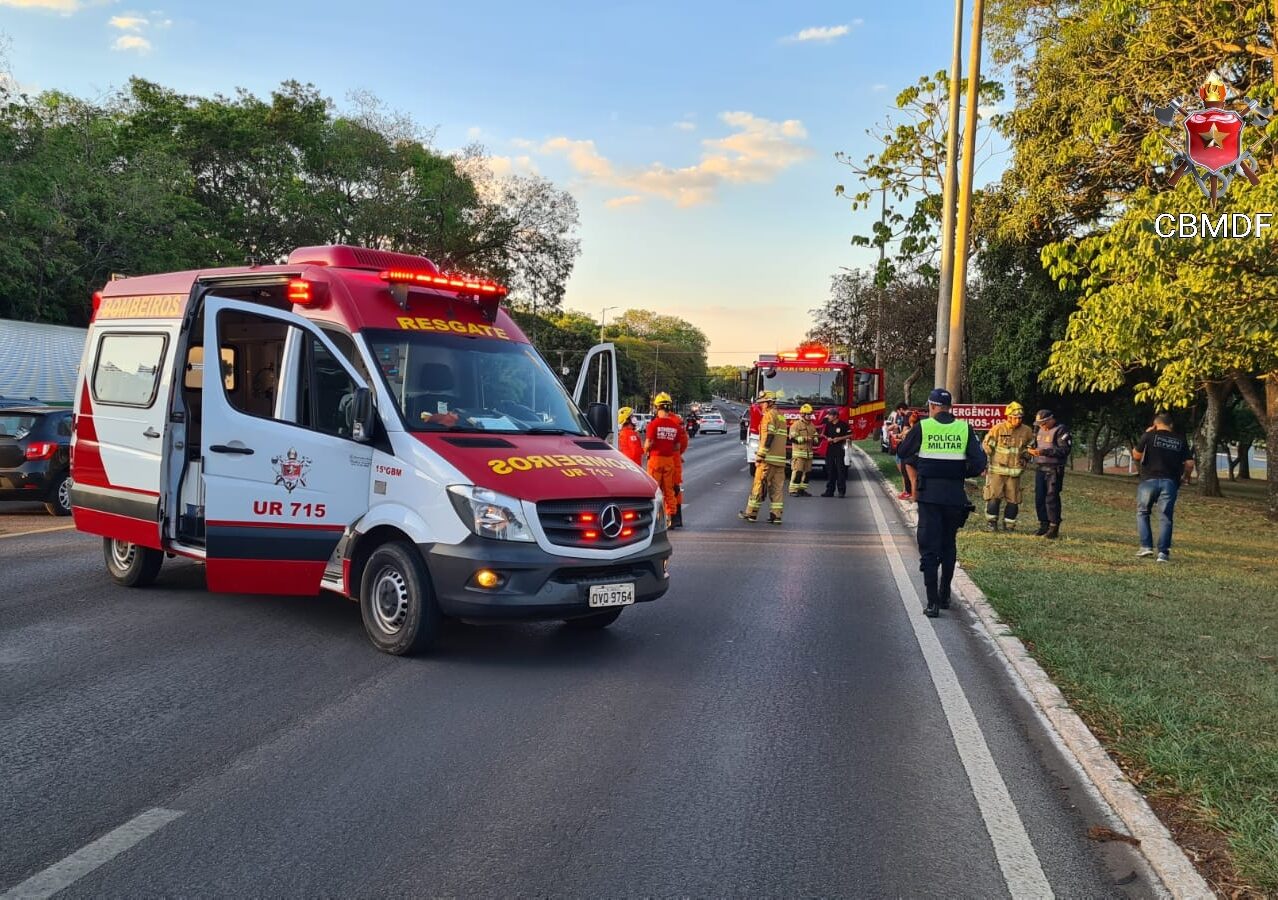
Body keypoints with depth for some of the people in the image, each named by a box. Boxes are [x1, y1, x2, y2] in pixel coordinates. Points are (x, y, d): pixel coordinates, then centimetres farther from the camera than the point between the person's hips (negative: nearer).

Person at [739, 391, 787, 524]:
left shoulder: (769, 415, -8)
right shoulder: (781, 416, 20)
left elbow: (768, 437, -17)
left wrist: (759, 456, -16)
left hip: (768, 458, -8)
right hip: (780, 458, 8)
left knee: (759, 485, -1)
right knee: (778, 487, 4)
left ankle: (751, 512, 4)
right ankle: (776, 515, 1)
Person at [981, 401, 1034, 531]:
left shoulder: (1027, 431, 2)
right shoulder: (998, 429, -7)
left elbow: (1029, 447, 21)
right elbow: (986, 446, 0)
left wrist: (1025, 460, 14)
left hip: (1014, 471, 3)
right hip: (997, 469, -3)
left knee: (1013, 500, 3)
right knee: (994, 497, -5)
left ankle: (1009, 524, 14)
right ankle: (991, 521, 9)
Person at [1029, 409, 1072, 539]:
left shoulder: (1061, 431, -8)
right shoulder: (1041, 431, 17)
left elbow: (1065, 450, -18)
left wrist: (1044, 451, -23)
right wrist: (1032, 450, 1)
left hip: (1054, 469, -7)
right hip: (1040, 468, 7)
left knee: (1051, 498, -8)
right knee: (1039, 498, 6)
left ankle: (1054, 528, -2)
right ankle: (1043, 525, 15)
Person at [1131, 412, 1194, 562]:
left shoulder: (1149, 436, -1)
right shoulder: (1180, 440, 8)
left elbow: (1136, 456, 4)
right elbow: (1189, 463, 5)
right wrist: (1185, 477, 24)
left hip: (1149, 480, -2)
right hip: (1170, 482, 2)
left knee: (1142, 512, 14)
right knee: (1165, 517, 4)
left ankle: (1146, 546, 5)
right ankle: (1163, 552, -2)